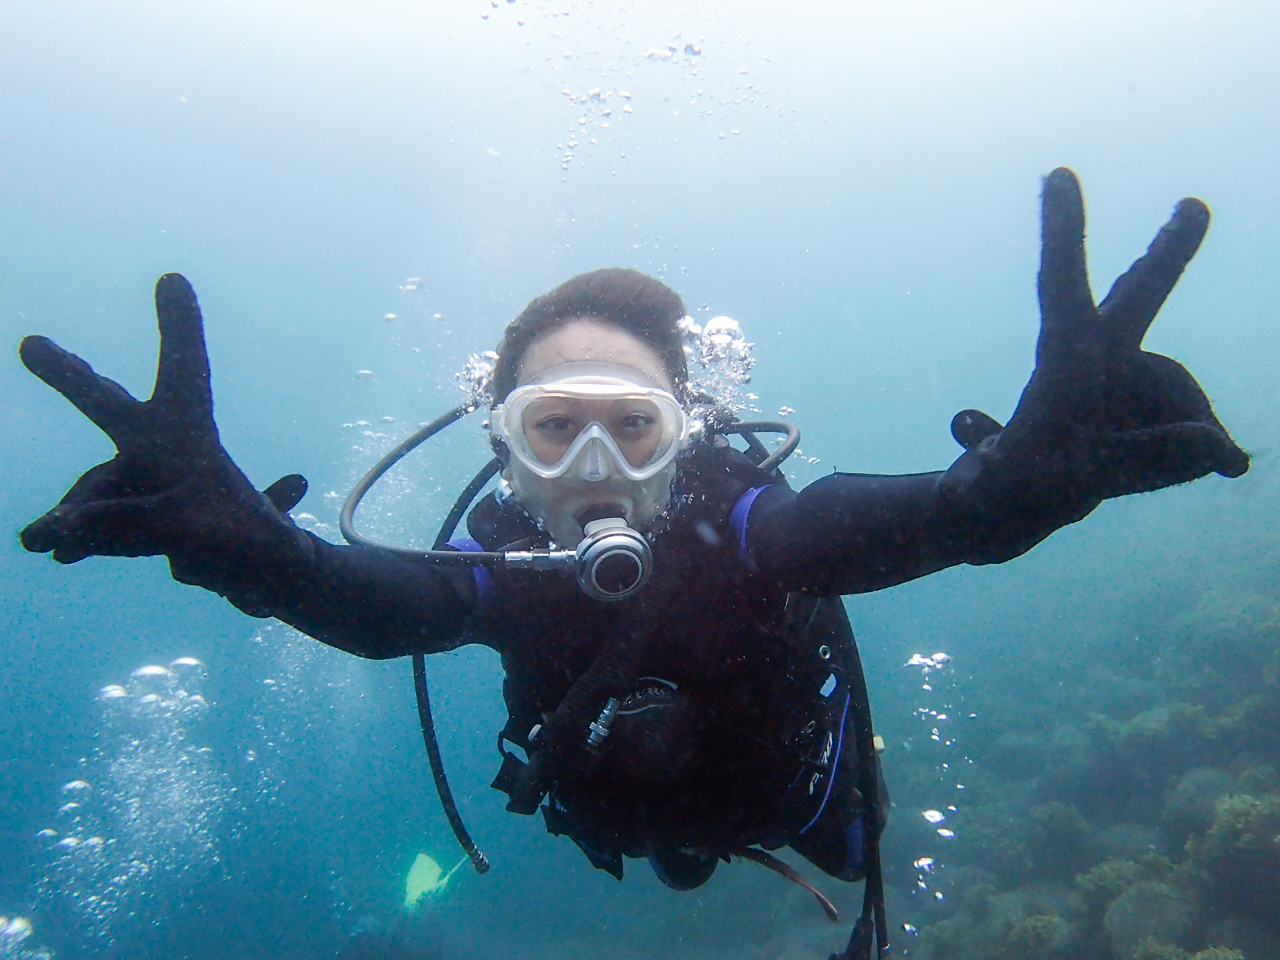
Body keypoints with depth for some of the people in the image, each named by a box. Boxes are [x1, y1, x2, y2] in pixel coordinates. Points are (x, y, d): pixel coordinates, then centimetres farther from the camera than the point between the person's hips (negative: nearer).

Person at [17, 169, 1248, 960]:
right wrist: (228, 533, -73)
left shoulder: (741, 523, -39)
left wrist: (1030, 470, -79)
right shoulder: (506, 558, -33)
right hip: (612, 828, 2)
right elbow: (368, 598, -52)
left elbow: (904, 521, -56)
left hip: (792, 813, -1)